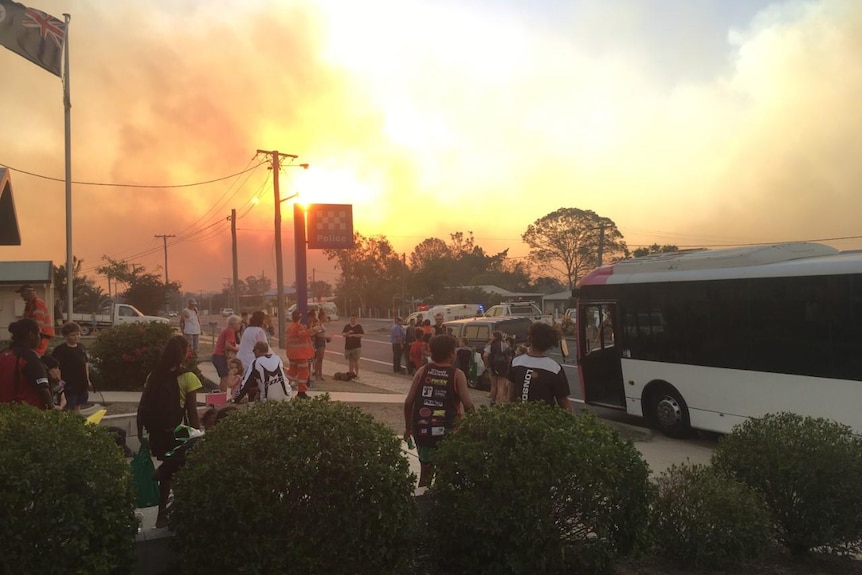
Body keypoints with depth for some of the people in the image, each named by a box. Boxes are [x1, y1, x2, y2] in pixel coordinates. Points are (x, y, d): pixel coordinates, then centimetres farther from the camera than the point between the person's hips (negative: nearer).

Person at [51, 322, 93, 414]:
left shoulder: (81, 346, 9)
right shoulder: (60, 349, -12)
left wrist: (87, 380, 16)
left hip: (82, 384, 7)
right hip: (69, 385, -6)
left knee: (77, 408, 17)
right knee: (67, 410, -1)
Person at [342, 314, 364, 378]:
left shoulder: (359, 326, 0)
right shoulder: (347, 326, 11)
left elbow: (361, 335, -9)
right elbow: (343, 334, 4)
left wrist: (353, 335, -15)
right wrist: (348, 333, -15)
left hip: (356, 346, -4)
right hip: (348, 346, 4)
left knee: (356, 360, -5)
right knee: (350, 360, 8)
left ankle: (357, 374, 0)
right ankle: (350, 373, 15)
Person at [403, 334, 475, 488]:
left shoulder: (422, 371, 4)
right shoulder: (457, 375, -5)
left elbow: (408, 402, 0)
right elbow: (468, 405, -15)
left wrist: (408, 427, 12)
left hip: (422, 430, 3)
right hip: (446, 432, -3)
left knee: (426, 471, 19)